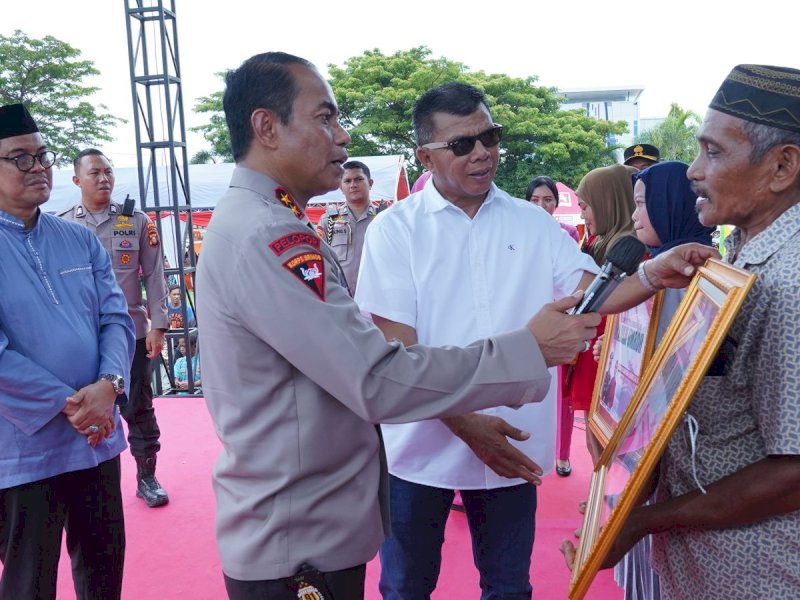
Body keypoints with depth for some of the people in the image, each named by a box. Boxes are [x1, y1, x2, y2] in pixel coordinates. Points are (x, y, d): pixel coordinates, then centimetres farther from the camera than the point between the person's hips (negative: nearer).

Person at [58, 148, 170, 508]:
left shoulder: (136, 220, 2)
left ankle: (147, 477, 23)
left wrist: (157, 326, -4)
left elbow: (154, 276, 2)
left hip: (132, 333, 0)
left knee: (139, 408, 9)